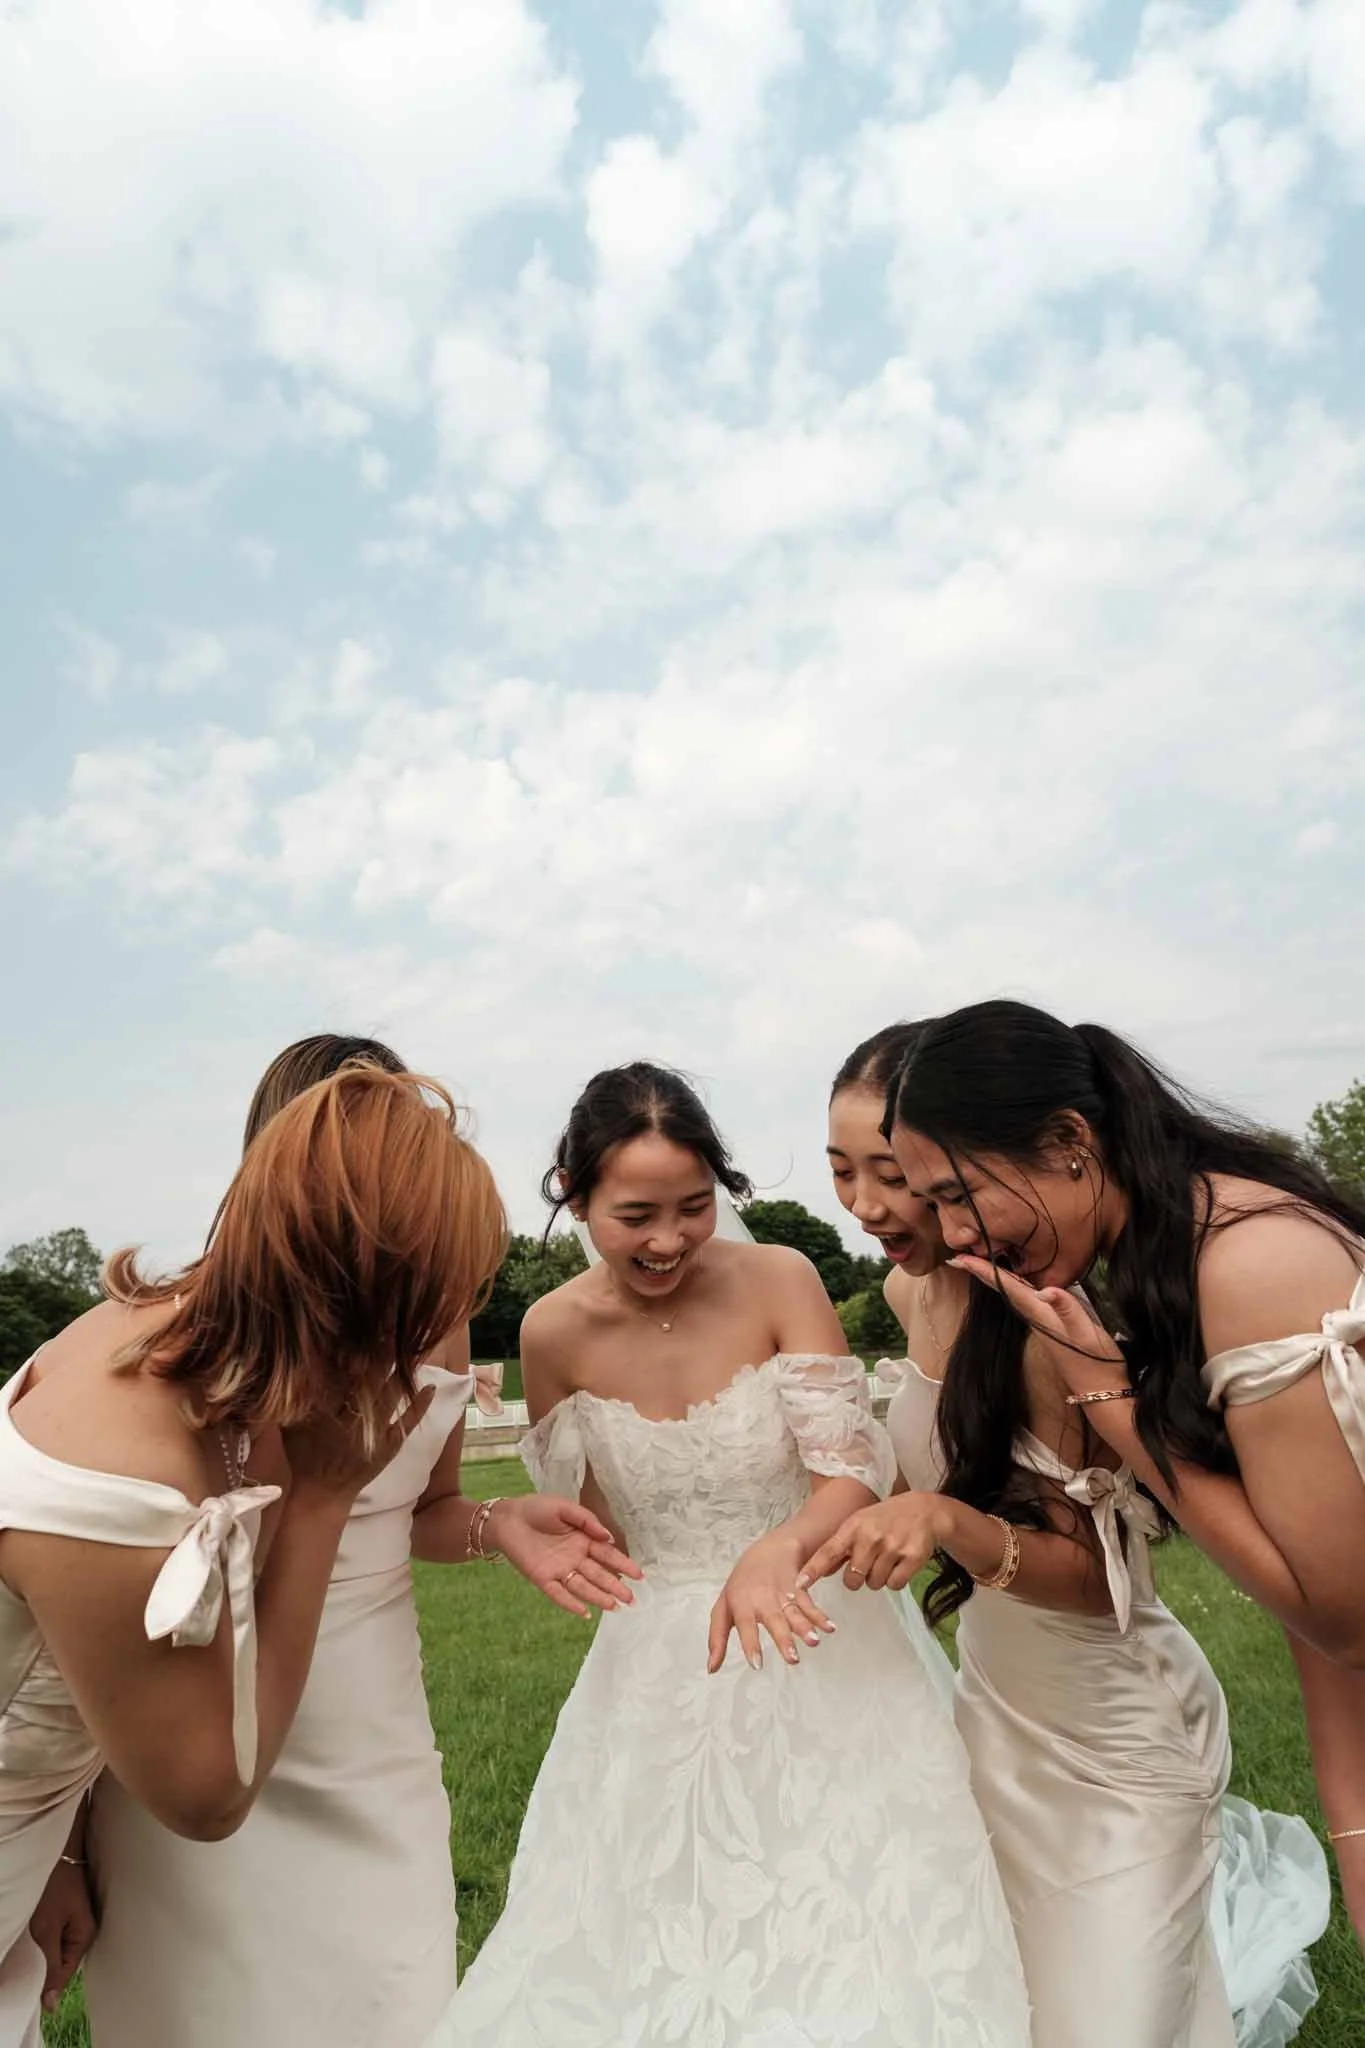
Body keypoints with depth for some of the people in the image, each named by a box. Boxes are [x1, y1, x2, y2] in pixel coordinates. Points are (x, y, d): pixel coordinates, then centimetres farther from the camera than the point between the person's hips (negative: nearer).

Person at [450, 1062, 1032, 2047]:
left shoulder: (779, 1280, -17)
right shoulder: (555, 1332, -11)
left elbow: (855, 1470, -19)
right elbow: (574, 1516, 6)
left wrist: (778, 1551, -35)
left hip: (814, 1641, -1)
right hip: (654, 1664, 2)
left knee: (843, 1929, 7)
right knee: (650, 1951, 11)